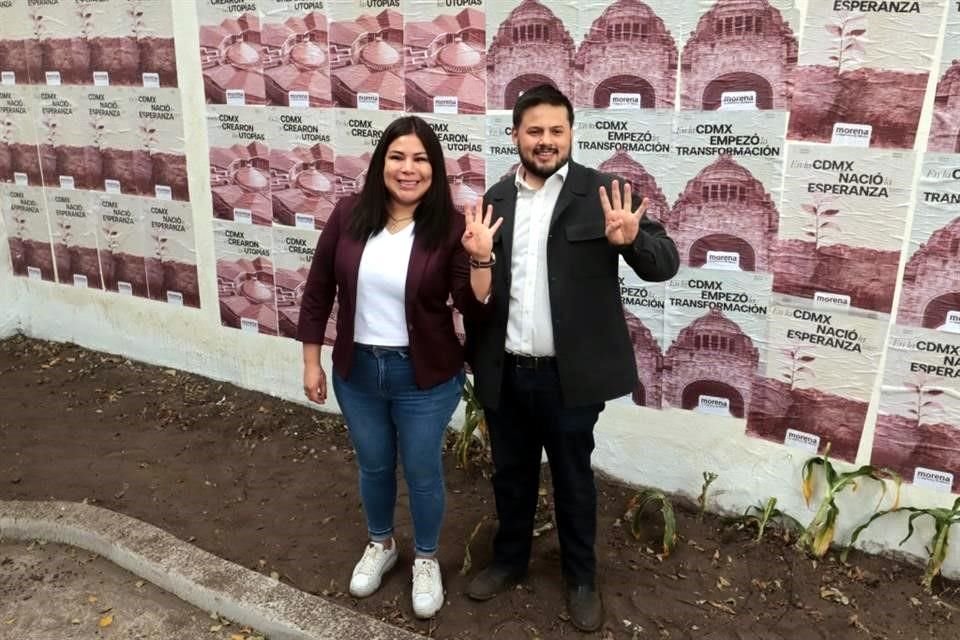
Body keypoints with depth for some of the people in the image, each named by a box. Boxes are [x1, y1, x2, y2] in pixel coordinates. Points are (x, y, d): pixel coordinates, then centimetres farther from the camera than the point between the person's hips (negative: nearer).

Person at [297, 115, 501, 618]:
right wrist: (311, 361, 3)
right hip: (356, 370, 3)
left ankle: (427, 559, 40)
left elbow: (473, 306, -15)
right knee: (373, 466, 22)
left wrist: (481, 257, -32)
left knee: (422, 471, 14)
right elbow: (318, 290, 1)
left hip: (425, 377, -2)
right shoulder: (349, 215, -7)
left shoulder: (449, 227, -13)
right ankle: (380, 544, 48)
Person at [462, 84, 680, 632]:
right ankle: (510, 560, 44)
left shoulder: (603, 192, -7)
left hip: (569, 375, -3)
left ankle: (582, 578, 37)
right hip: (505, 373, 3)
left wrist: (631, 240, -31)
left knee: (573, 479, 15)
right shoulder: (496, 198, 4)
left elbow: (665, 264, -13)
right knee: (511, 474, 20)